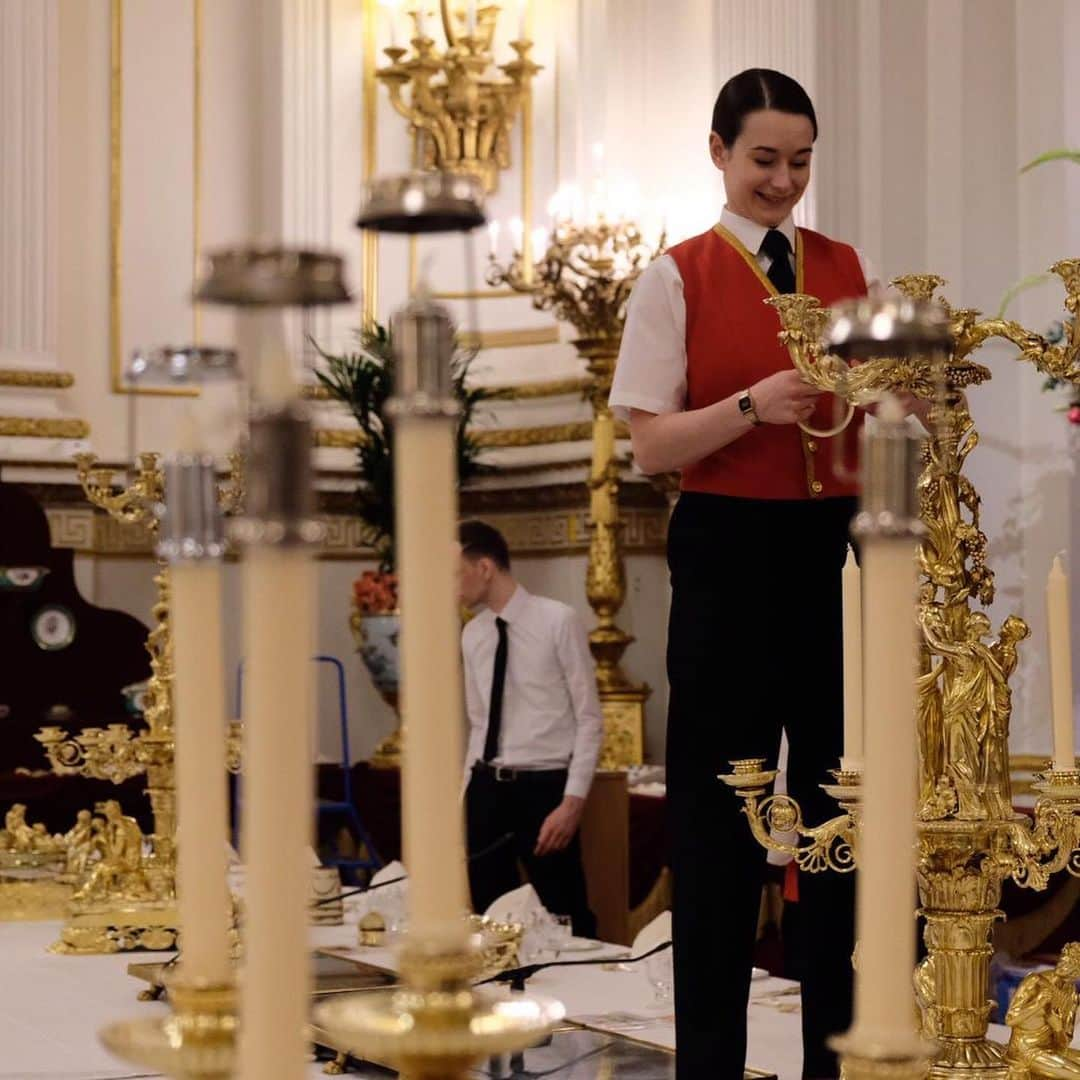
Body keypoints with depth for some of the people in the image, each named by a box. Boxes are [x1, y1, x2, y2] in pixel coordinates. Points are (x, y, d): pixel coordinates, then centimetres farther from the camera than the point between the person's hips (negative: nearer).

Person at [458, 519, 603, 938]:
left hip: (544, 788, -5)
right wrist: (466, 800, 11)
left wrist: (573, 803, -15)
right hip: (487, 789, 5)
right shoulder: (472, 635, 9)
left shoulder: (558, 621, -9)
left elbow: (589, 719, -8)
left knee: (564, 921, 0)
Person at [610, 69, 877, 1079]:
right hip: (729, 557, -3)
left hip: (839, 549, 3)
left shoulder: (851, 269, 10)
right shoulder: (675, 279, 0)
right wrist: (754, 406, -20)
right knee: (718, 814, 3)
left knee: (844, 804, 7)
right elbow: (650, 445, -6)